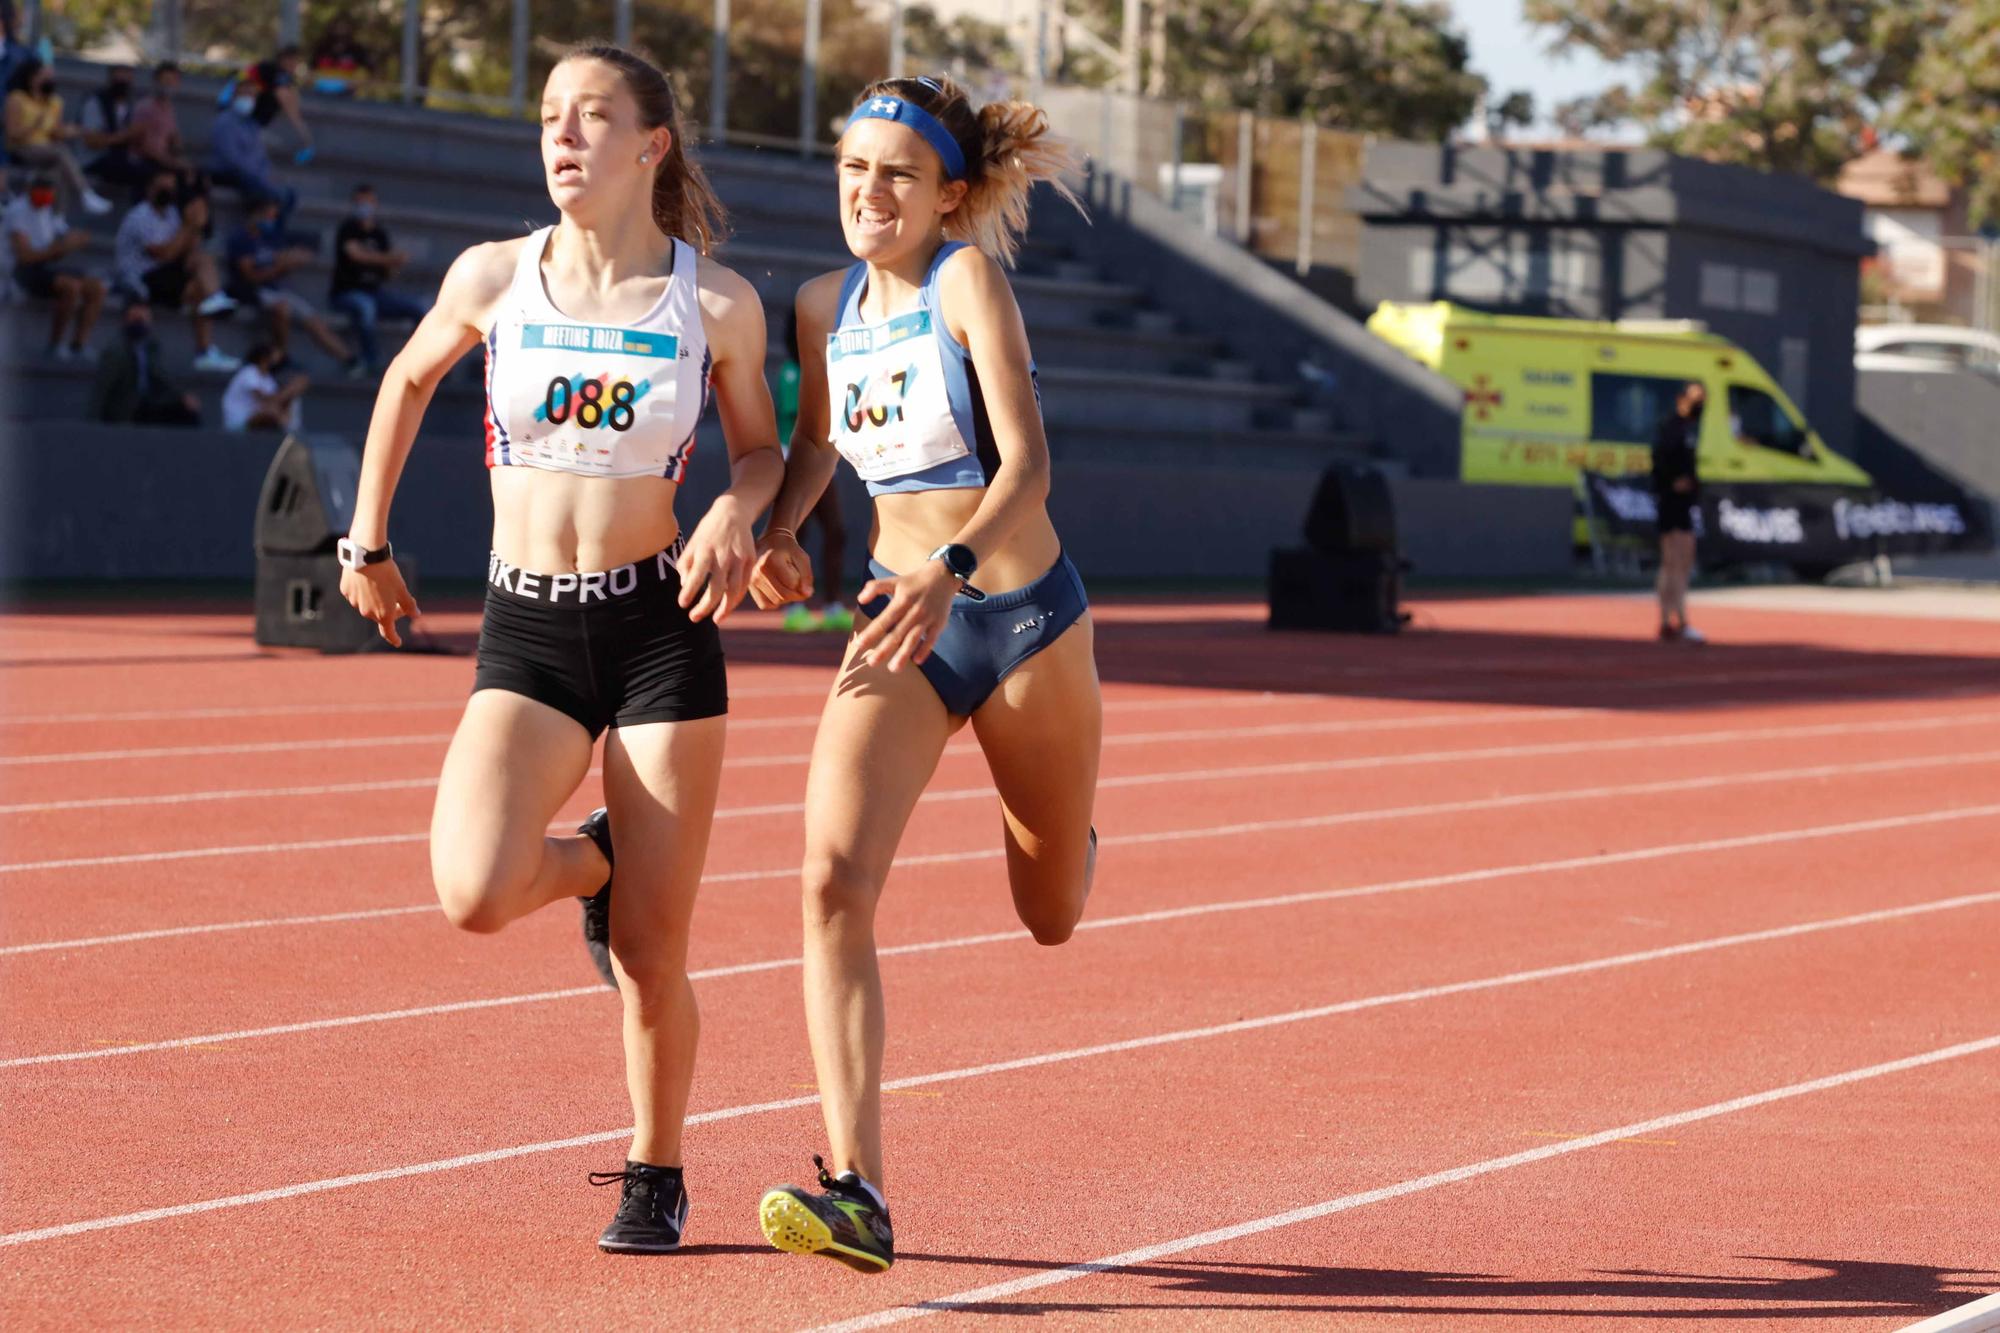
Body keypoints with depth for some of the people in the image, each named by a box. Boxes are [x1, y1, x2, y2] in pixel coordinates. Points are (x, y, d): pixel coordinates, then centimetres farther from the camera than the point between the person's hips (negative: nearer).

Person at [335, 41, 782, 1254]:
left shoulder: (719, 303, -3)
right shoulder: (493, 279, 0)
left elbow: (762, 447, 12)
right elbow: (408, 381, 19)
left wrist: (735, 515, -11)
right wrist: (370, 541, 22)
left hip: (660, 630, -1)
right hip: (526, 633, 1)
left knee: (650, 957, 1)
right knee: (475, 895, -22)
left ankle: (657, 1175, 27)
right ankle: (597, 861, 14)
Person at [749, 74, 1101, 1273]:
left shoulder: (971, 281, -14)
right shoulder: (826, 308, 3)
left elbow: (1028, 462, -24)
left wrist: (952, 570, -40)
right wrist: (781, 533, 4)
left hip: (1024, 618, -3)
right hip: (902, 629, 4)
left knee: (1053, 916, 16)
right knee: (835, 880, -20)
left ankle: (1048, 815, 56)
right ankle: (858, 1193, -24)